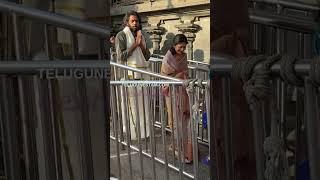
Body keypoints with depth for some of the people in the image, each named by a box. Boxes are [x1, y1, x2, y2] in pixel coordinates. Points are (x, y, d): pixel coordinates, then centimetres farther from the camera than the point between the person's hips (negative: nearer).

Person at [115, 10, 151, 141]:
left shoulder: (141, 36, 18)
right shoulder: (121, 35, -2)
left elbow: (147, 56, 12)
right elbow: (121, 56, -12)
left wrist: (141, 44, -4)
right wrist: (135, 44, -10)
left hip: (142, 74, 6)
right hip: (129, 75, -6)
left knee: (142, 104, 8)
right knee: (130, 105, -6)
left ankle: (143, 132, 17)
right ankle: (130, 133, 1)